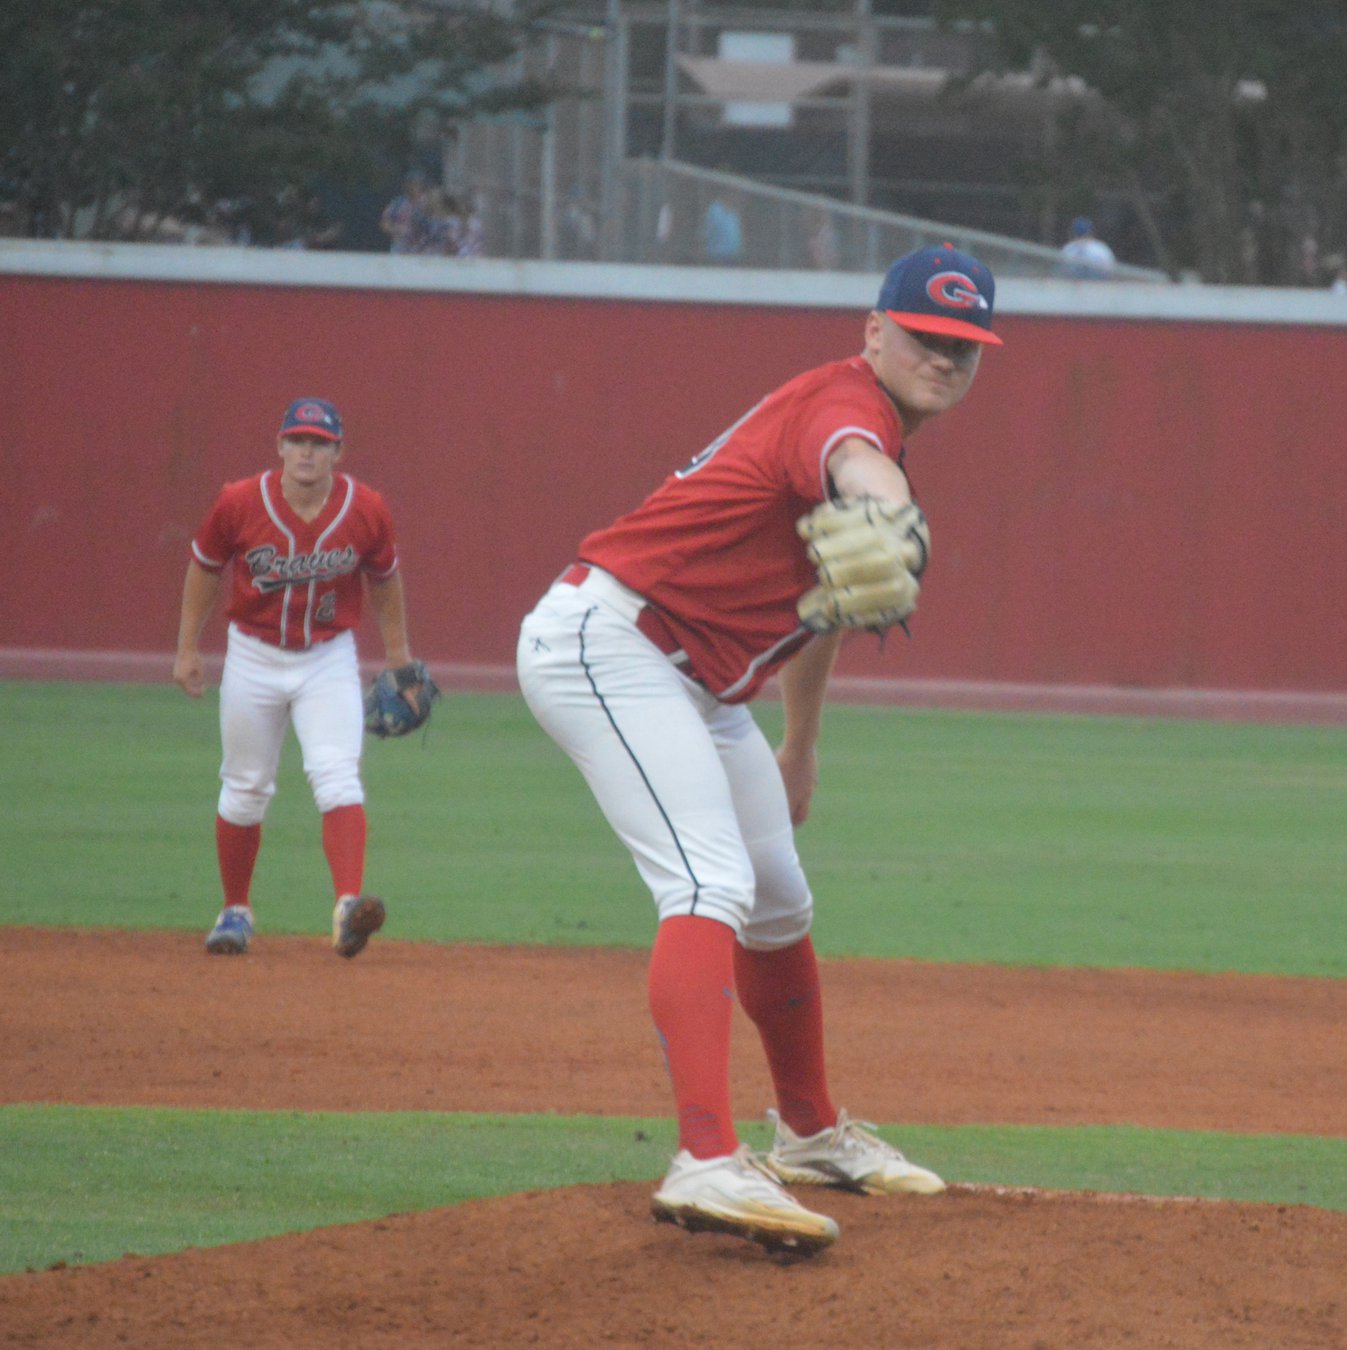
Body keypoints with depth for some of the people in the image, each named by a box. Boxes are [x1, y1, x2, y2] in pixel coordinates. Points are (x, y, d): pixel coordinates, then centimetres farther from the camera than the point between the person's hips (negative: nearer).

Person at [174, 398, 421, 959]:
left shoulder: (366, 511, -13)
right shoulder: (240, 504, -15)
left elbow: (384, 578, 6)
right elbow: (205, 568, 2)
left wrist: (398, 654, 13)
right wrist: (187, 648, 5)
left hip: (330, 661, -1)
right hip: (253, 657, 1)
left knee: (337, 778, -19)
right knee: (246, 789, 10)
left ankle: (348, 906, -31)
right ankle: (235, 910, 28)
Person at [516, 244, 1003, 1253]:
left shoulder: (875, 421, 15)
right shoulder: (850, 403, -18)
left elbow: (818, 586, 30)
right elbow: (850, 463, -46)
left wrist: (801, 747, 37)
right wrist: (891, 519, -70)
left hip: (698, 686, 11)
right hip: (604, 642, -11)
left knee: (779, 904, 23)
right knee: (710, 884, -27)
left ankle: (812, 1133, 43)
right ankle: (708, 1163, -41)